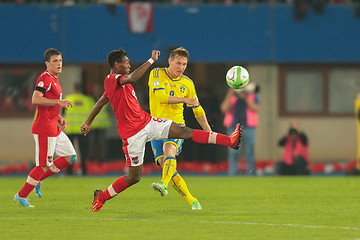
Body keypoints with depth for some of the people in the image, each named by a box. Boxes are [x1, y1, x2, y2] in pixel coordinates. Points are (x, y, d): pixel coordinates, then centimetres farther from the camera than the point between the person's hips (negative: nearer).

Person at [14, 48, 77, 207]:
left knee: (71, 157, 10)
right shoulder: (45, 78, -15)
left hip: (54, 128, 10)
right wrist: (59, 102, -29)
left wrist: (59, 118, 13)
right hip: (44, 129, -10)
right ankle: (22, 196, 5)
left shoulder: (53, 79, 17)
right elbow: (36, 100, -28)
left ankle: (38, 179, 16)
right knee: (44, 165, -6)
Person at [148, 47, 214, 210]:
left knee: (169, 150, -31)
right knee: (164, 164, -11)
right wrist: (183, 99, -15)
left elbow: (198, 110, 20)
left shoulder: (187, 83, 10)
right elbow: (161, 96, -15)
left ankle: (163, 185, -53)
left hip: (176, 125, 0)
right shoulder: (157, 74, 2)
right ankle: (192, 201, -3)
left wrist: (209, 132, 20)